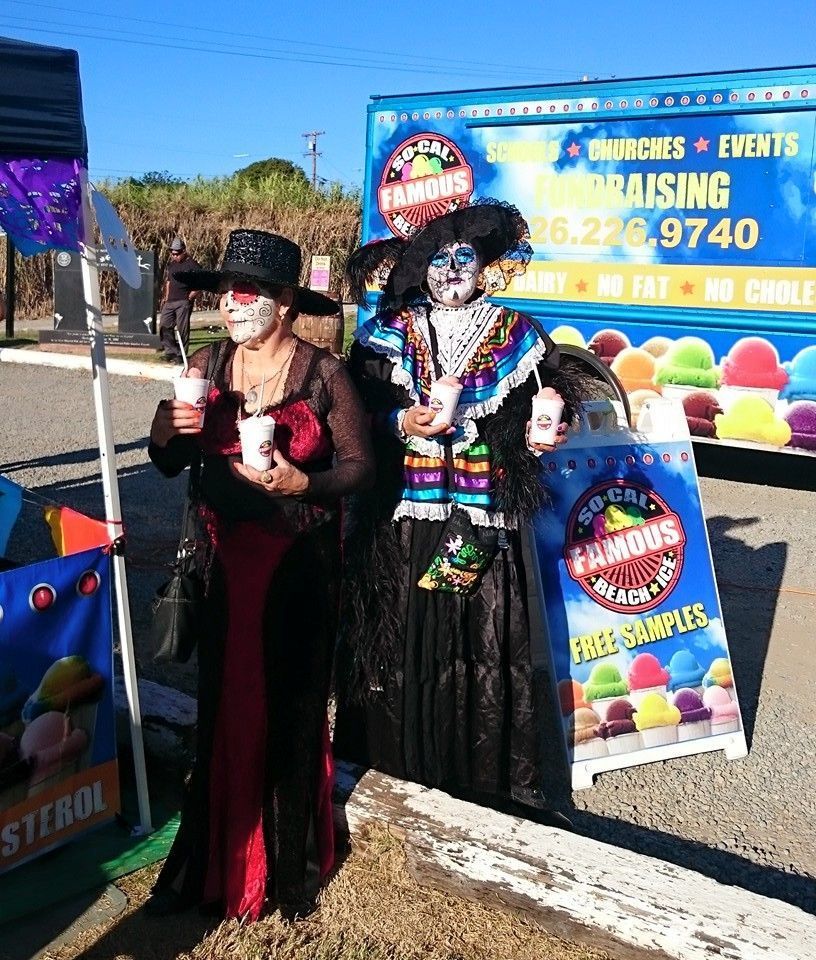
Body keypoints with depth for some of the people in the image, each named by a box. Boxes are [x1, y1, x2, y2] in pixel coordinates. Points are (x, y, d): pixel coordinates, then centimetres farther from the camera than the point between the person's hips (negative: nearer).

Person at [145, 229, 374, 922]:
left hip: (301, 561, -3)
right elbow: (170, 464, 8)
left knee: (292, 708, 7)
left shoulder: (323, 373, -9)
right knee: (223, 706, 9)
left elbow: (361, 467, -6)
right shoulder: (206, 367, 2)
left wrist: (301, 483, -23)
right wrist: (165, 432, -13)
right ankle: (212, 863, 28)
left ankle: (292, 865, 29)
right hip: (226, 559, 3)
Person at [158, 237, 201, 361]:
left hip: (184, 302, -7)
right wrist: (164, 298, 17)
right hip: (170, 302, 7)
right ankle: (171, 351, 10)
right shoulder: (171, 265, 17)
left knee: (182, 329, -6)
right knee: (164, 327, 2)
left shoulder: (193, 265, -4)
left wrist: (190, 296, -13)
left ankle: (180, 355, 0)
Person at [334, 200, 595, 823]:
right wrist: (402, 423, -15)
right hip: (401, 515, 0)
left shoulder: (514, 335, 9)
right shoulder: (389, 333, 8)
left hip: (481, 515, 0)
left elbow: (530, 417, 10)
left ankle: (483, 776, 18)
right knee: (402, 639, 2)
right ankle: (393, 768, 20)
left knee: (483, 640, 0)